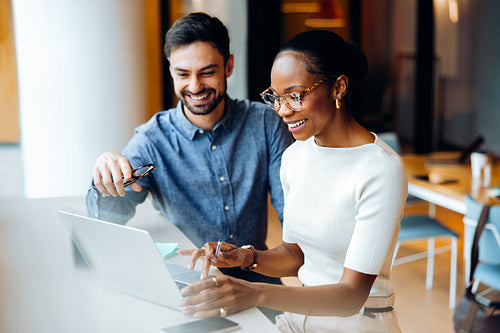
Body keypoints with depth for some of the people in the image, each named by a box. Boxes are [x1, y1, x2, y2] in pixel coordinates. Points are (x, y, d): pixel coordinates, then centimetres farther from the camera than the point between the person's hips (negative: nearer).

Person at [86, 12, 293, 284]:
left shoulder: (265, 124, -1)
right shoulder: (153, 138, -3)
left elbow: (293, 213, 0)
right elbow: (107, 220, -10)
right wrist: (107, 181, -32)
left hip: (254, 278, -2)